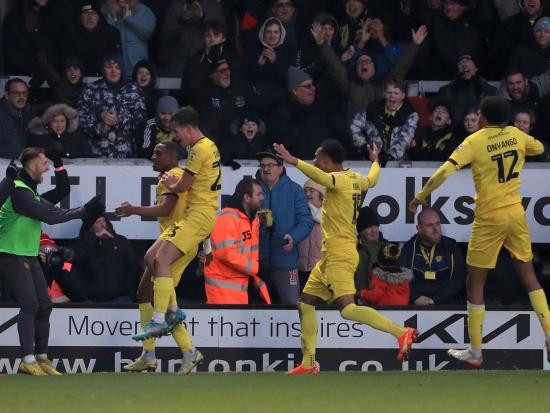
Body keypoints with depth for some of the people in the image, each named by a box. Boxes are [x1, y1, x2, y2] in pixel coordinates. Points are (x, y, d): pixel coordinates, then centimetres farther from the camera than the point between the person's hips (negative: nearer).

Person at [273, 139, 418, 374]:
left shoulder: (338, 179, -13)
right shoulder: (353, 179, 13)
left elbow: (322, 177, -38)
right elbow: (371, 180, 37)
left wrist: (294, 161, -45)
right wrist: (375, 162, 57)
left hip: (339, 255, -10)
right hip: (331, 256, 10)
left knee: (347, 308, -21)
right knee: (305, 303, 12)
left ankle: (401, 333, -24)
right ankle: (308, 363, 14)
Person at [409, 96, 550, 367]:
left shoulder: (475, 141, -13)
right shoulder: (516, 135, 1)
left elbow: (445, 172, -20)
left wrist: (420, 197, -9)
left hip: (489, 218, -4)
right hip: (516, 213, 4)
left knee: (475, 283, 5)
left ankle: (475, 353, 6)